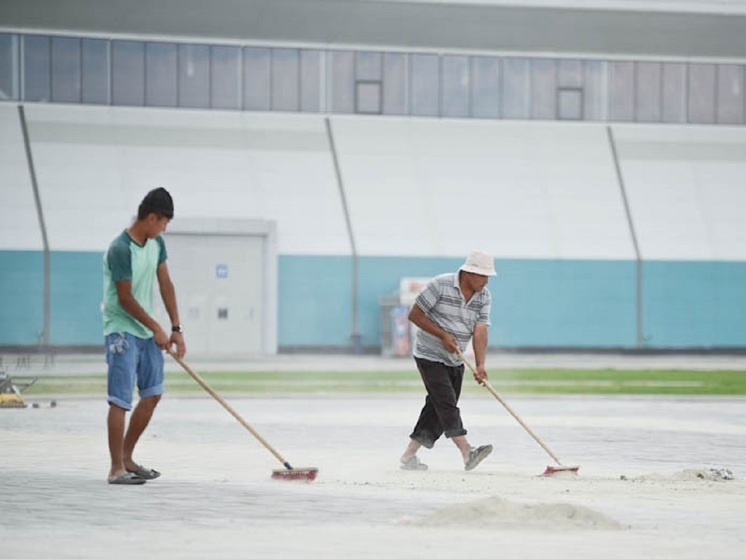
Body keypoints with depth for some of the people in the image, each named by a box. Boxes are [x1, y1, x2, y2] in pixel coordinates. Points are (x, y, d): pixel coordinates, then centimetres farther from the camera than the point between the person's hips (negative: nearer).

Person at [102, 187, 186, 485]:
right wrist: (157, 329, -10)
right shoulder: (120, 250, -21)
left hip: (147, 332, 9)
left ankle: (126, 457, 23)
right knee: (121, 400, -9)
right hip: (122, 331, -9)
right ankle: (116, 469, -7)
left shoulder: (156, 243, 5)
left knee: (153, 394, 12)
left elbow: (165, 285, 9)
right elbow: (126, 299, -18)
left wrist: (176, 329, 4)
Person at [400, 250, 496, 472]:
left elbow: (480, 331, -10)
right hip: (430, 356, -7)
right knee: (446, 403, -16)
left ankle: (409, 456, 15)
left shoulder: (484, 296, -1)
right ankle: (467, 453, -29)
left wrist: (480, 365, -23)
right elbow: (415, 314, -13)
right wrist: (443, 335, -19)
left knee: (437, 409, 6)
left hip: (455, 361, 7)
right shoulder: (440, 285, -17)